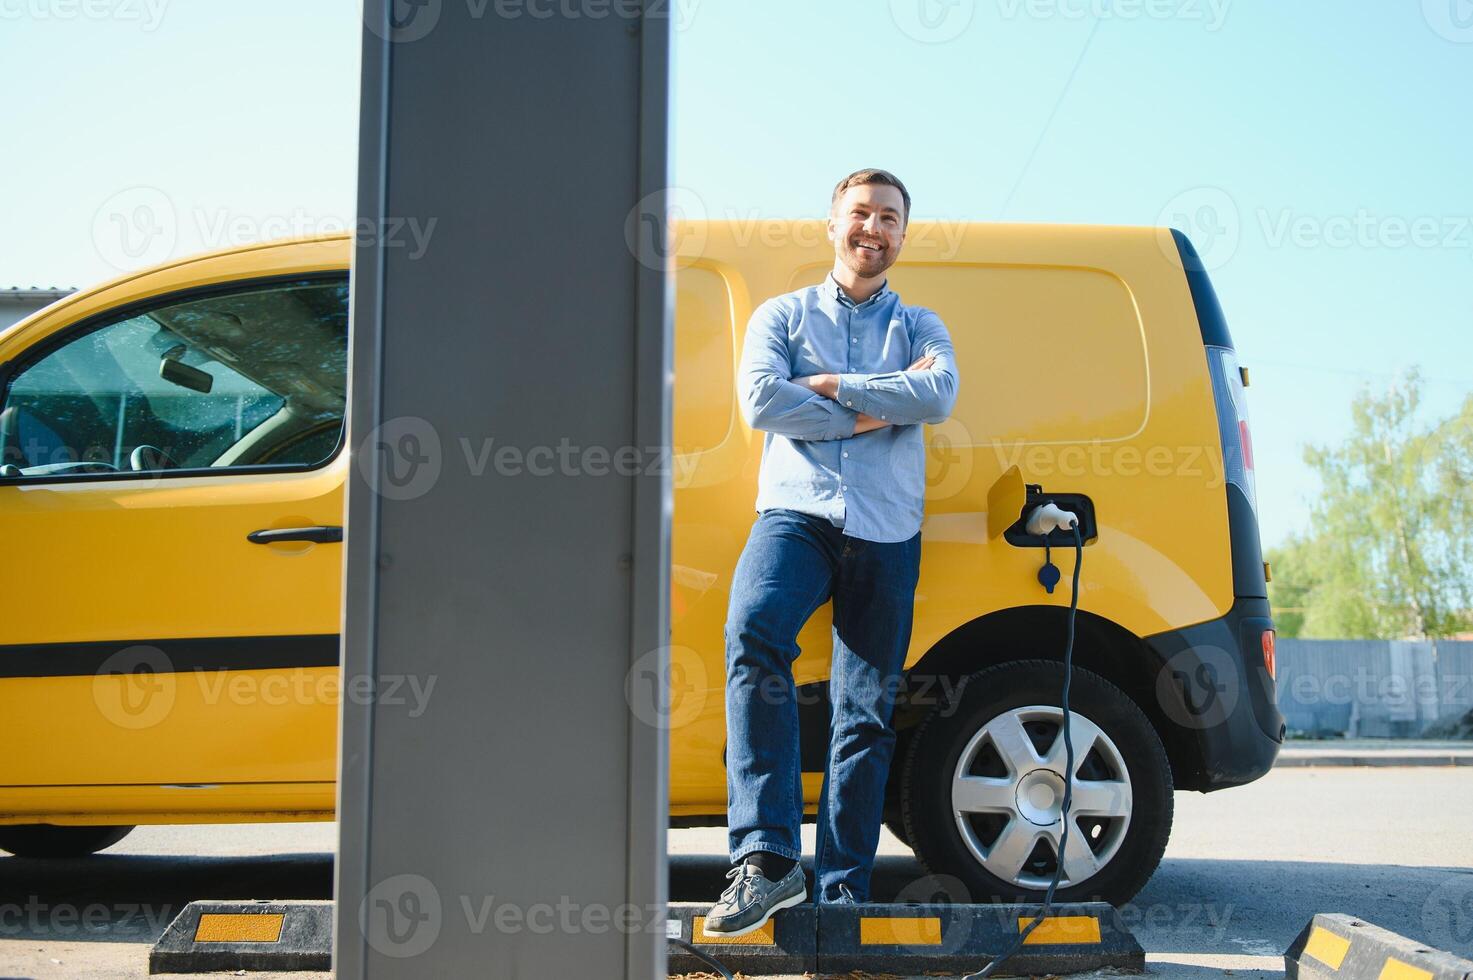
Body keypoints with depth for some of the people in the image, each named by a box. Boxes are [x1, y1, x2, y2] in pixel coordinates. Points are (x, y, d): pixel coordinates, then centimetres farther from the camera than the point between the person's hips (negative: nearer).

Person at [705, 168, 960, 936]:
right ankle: (768, 856, -33)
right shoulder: (782, 315, 15)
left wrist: (833, 386, -6)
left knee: (866, 713, -1)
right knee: (753, 632, -32)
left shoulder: (919, 327, 19)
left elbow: (938, 396, -4)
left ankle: (843, 890, 5)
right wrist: (873, 411, -5)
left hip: (886, 530, 2)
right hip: (795, 512, -2)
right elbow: (760, 399, -4)